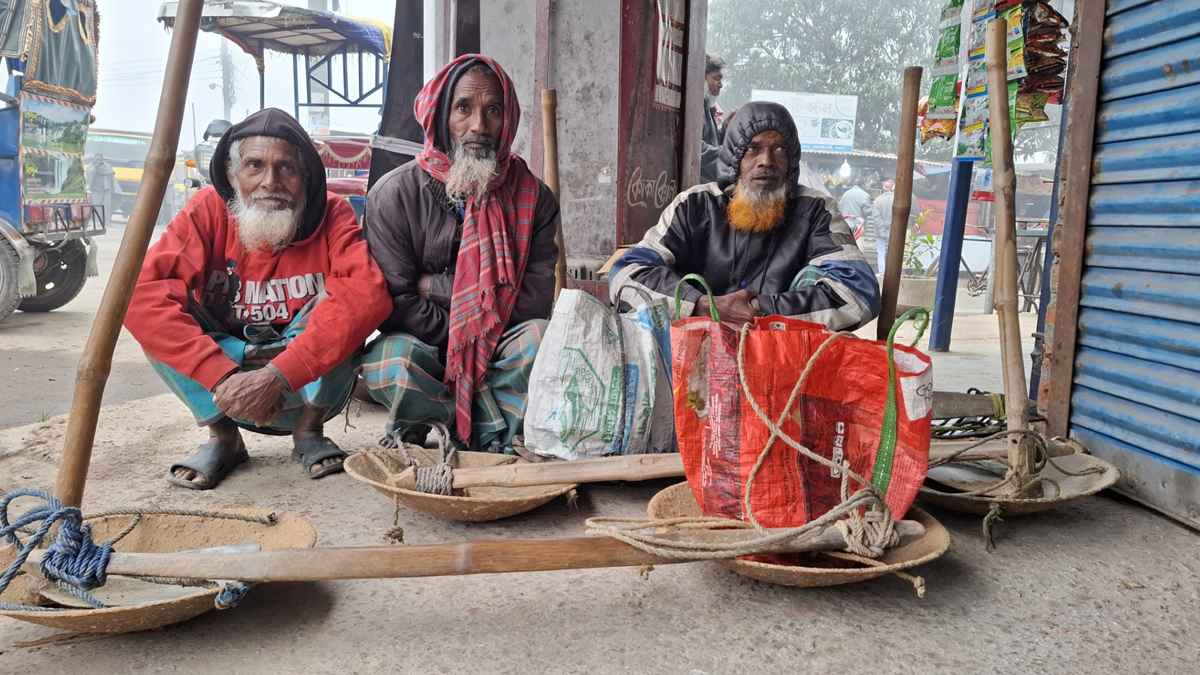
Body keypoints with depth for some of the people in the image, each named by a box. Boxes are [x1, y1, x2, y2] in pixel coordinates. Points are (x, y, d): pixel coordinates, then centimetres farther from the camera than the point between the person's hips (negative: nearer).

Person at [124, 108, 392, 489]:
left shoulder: (332, 215, -16)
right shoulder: (209, 210, -14)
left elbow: (368, 295, -35)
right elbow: (141, 295, -27)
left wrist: (277, 376, -42)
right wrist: (222, 376, -37)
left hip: (311, 386, -1)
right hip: (220, 385, 1)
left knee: (334, 299, -26)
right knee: (168, 308, -21)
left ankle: (309, 431, -8)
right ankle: (222, 436, -8)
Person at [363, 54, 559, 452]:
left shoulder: (533, 197, -2)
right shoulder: (395, 194, -7)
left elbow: (535, 298, -10)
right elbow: (396, 302, -11)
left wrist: (434, 286, -13)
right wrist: (462, 342, -14)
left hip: (499, 350, 1)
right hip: (421, 345, -1)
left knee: (540, 338, -31)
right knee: (392, 367, -35)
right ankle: (498, 430, -10)